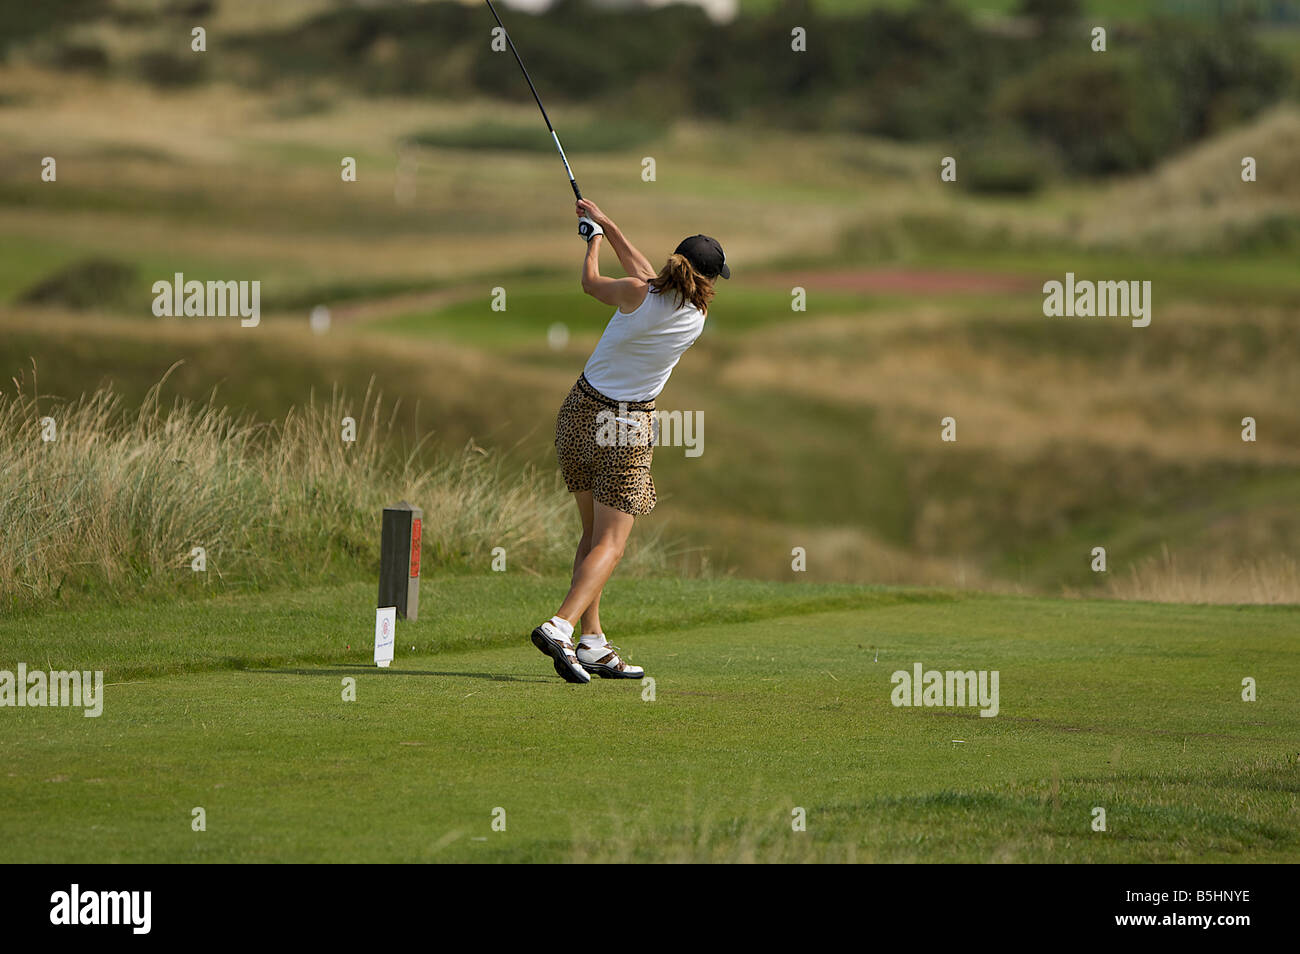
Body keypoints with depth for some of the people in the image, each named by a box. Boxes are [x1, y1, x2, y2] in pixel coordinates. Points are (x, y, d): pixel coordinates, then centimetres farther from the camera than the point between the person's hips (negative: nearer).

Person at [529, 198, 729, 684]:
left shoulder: (636, 295, -13)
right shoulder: (695, 320, -7)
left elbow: (591, 282, 8)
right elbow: (648, 274, 8)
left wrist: (596, 236, 26)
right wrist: (607, 224, 17)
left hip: (580, 412, 3)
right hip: (628, 431, -3)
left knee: (593, 533, 14)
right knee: (610, 543, -2)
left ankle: (592, 643, 12)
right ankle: (560, 625, -25)